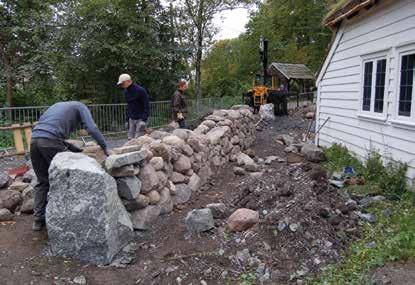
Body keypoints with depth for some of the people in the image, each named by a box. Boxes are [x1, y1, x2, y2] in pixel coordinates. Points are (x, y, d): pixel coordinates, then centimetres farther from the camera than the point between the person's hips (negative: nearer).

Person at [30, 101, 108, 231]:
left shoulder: (59, 105, 35)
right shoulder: (81, 107, 15)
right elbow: (92, 129, -3)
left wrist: (70, 147, 22)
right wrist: (105, 148, 5)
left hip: (34, 139, 7)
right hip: (50, 141, -6)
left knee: (42, 182, 16)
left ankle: (38, 219, 17)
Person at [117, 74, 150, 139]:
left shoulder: (140, 90, -14)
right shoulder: (126, 91, 9)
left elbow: (146, 106, -14)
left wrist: (144, 120, -21)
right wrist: (127, 120, 13)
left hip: (140, 119, -7)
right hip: (131, 119, 7)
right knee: (130, 139, 5)